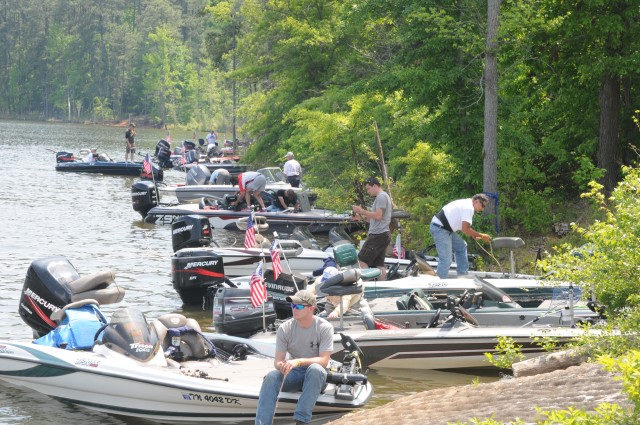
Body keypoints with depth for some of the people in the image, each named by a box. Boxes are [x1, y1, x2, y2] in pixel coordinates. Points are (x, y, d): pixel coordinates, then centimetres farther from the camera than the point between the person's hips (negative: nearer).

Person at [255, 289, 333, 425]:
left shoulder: (324, 328, -12)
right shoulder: (285, 328, -4)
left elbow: (324, 361, -19)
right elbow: (278, 360, -5)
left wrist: (299, 361, -34)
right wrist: (282, 366, -31)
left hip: (315, 377, -2)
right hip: (293, 374, 2)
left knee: (315, 369, -38)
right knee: (271, 377, -28)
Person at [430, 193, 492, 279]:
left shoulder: (465, 203, 16)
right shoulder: (469, 208, -16)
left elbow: (463, 226, 23)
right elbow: (465, 229, -21)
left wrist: (473, 235, 12)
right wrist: (481, 236, -11)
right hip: (440, 229, -11)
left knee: (461, 246, 21)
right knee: (446, 260, -11)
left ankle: (462, 275, 25)